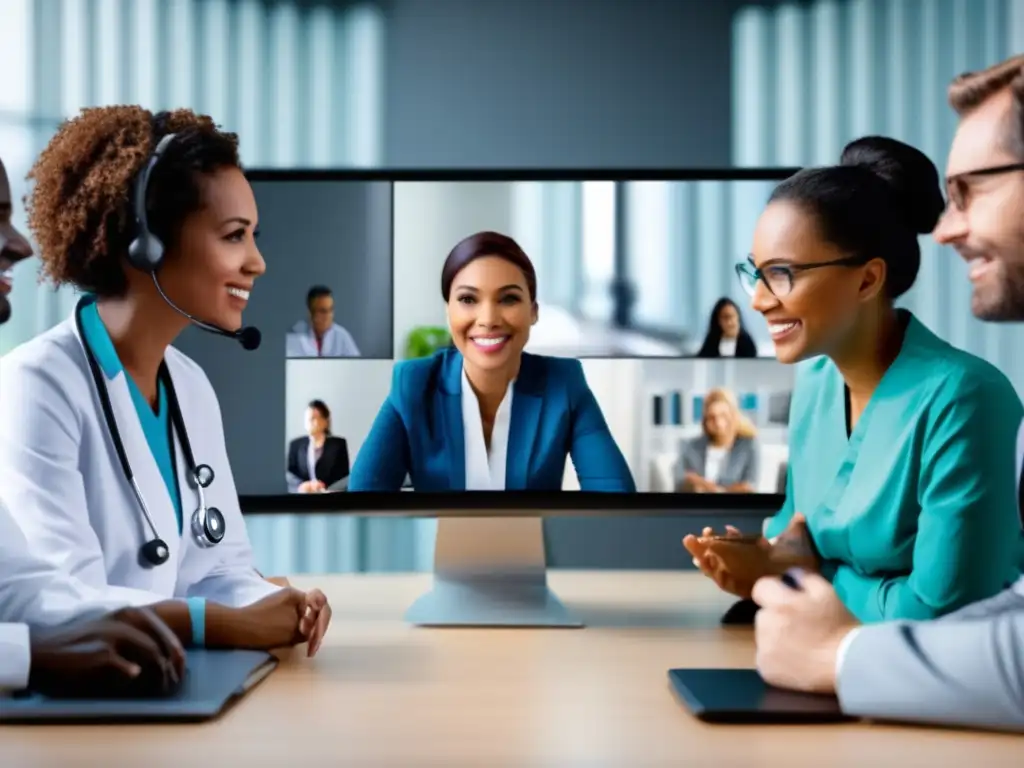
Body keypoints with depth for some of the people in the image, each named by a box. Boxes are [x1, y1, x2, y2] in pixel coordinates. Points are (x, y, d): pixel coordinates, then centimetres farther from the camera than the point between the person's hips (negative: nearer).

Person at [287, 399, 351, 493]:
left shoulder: (339, 444, 11)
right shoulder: (296, 445, 15)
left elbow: (343, 475, 5)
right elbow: (289, 475, 7)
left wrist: (323, 486, -11)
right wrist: (302, 486, -13)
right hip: (301, 495, 1)